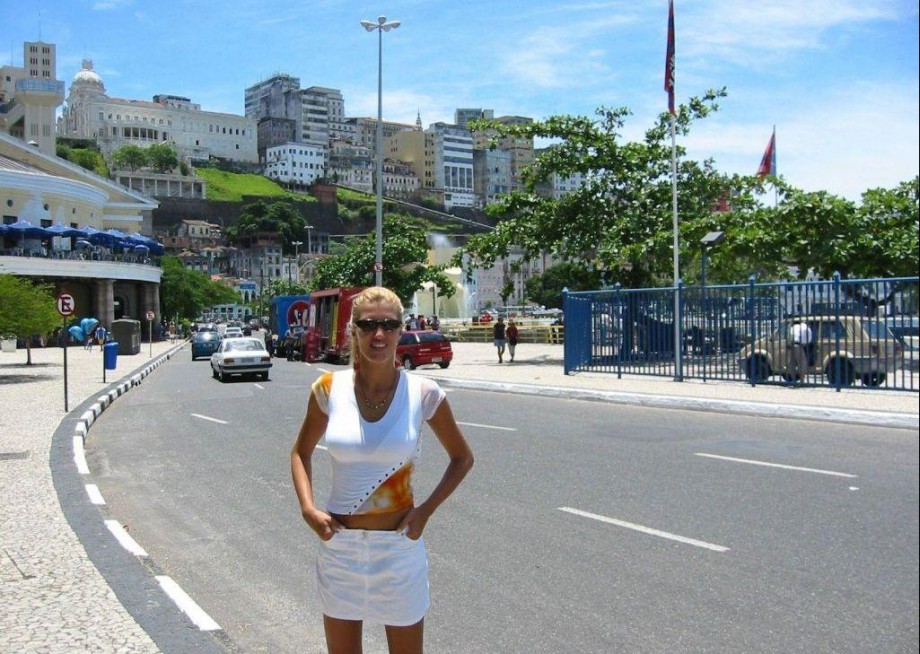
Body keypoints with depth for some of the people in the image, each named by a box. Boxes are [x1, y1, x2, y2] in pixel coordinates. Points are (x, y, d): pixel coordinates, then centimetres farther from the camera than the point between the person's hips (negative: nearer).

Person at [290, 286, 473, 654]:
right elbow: (301, 452, 10)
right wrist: (308, 508, -5)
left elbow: (462, 458, 4)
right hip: (338, 545, 2)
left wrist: (425, 511, -7)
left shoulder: (423, 393, -9)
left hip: (398, 547, -1)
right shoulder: (329, 388, -5)